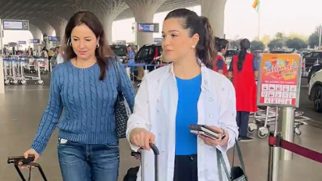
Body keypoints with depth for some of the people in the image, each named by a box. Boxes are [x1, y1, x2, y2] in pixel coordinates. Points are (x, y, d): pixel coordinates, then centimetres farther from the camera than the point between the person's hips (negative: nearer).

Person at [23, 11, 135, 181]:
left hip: (106, 149, 0)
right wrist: (36, 147, 1)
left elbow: (134, 102, -1)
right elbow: (52, 112, 5)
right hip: (71, 148, 0)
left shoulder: (114, 67, -8)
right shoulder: (60, 72, -5)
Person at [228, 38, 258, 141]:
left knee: (237, 110, 10)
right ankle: (243, 134, 1)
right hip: (248, 86, -3)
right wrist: (249, 76, 13)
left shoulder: (235, 58, 3)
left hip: (236, 86, 3)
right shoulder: (252, 57, -5)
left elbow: (230, 74, 5)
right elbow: (255, 74, -7)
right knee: (245, 111, 0)